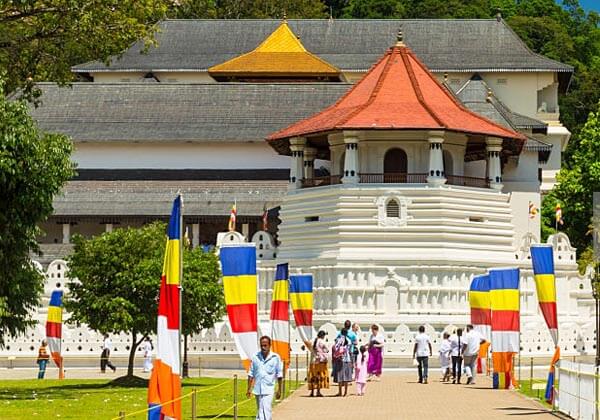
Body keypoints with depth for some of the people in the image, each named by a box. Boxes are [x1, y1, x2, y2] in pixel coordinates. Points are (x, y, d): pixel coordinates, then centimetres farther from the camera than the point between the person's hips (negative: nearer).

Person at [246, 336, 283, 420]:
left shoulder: (275, 358, -4)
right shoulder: (255, 357, 3)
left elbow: (279, 375, 2)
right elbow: (251, 374, 10)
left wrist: (279, 390, 2)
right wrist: (249, 389, 7)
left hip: (268, 390, -4)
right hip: (257, 390, 4)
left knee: (265, 412, -14)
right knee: (260, 411, 13)